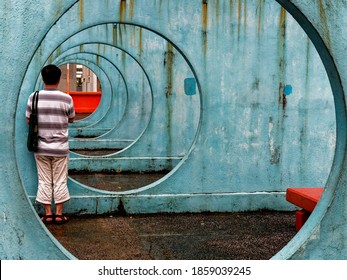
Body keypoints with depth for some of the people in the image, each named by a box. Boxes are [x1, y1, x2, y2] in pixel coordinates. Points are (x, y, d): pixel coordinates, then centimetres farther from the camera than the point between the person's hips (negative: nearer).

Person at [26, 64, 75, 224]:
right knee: (60, 181, 9)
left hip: (41, 148, 1)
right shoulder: (66, 99, -10)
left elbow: (28, 120, 3)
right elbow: (71, 119, 4)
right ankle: (59, 214, 14)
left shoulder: (34, 97, -6)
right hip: (60, 148, -1)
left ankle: (48, 214, 14)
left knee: (44, 181, 10)